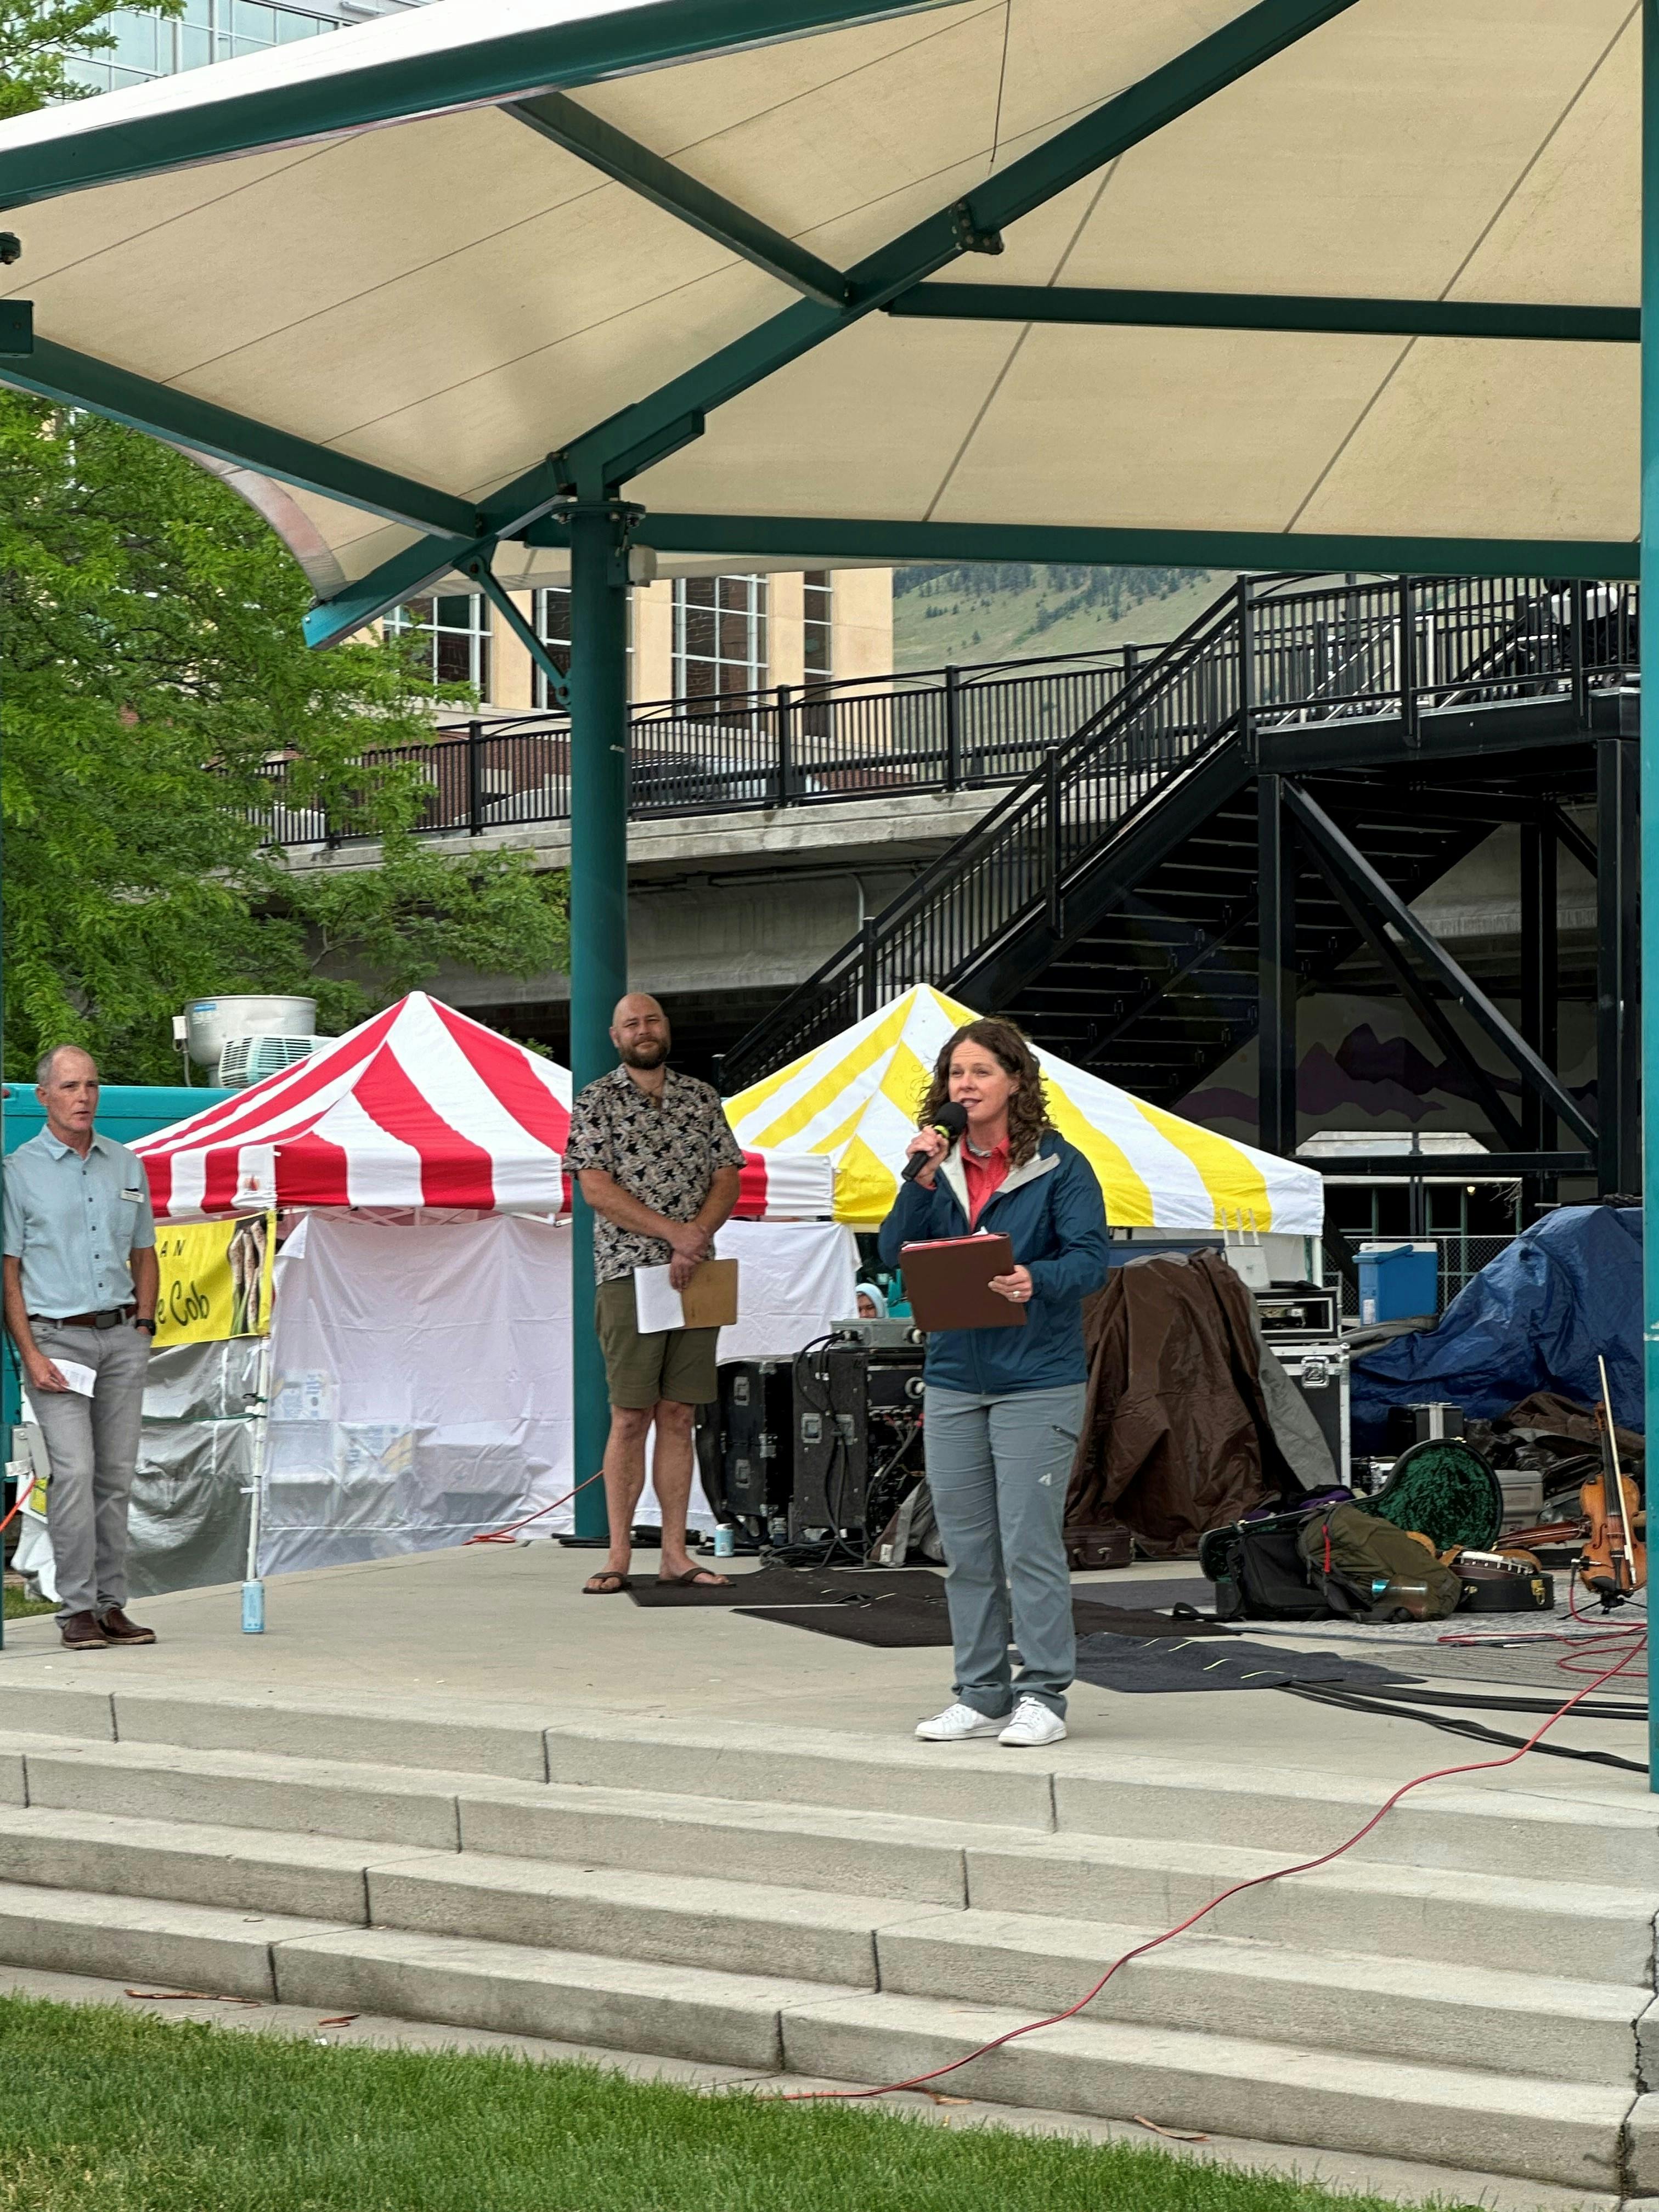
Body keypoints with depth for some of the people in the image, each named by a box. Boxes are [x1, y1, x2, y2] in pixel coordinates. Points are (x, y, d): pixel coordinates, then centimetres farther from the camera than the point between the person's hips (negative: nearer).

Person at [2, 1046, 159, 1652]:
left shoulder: (126, 1164, 12)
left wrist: (144, 1325, 7)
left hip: (121, 1336, 5)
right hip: (56, 1335, -4)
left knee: (117, 1475, 5)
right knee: (74, 1470, -14)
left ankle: (111, 1604, 11)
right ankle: (76, 1609, -11)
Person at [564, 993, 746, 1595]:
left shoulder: (701, 1098, 14)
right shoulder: (596, 1101, 2)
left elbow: (727, 1179, 9)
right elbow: (596, 1188, -7)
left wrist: (696, 1237, -9)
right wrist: (674, 1232, -15)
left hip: (695, 1276, 4)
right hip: (628, 1274, -4)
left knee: (679, 1416, 5)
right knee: (631, 1417, -6)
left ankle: (675, 1553, 7)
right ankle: (618, 1556, -2)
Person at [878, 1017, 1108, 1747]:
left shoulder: (1058, 1165, -4)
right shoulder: (943, 1164, 10)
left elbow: (1090, 1259, -11)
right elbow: (895, 1254, 3)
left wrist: (1037, 1282, -30)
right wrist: (921, 1179, -10)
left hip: (1036, 1381, -5)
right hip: (953, 1379, 5)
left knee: (1030, 1544, -6)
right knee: (966, 1549, 9)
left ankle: (1042, 1695, 3)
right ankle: (982, 1695, 18)